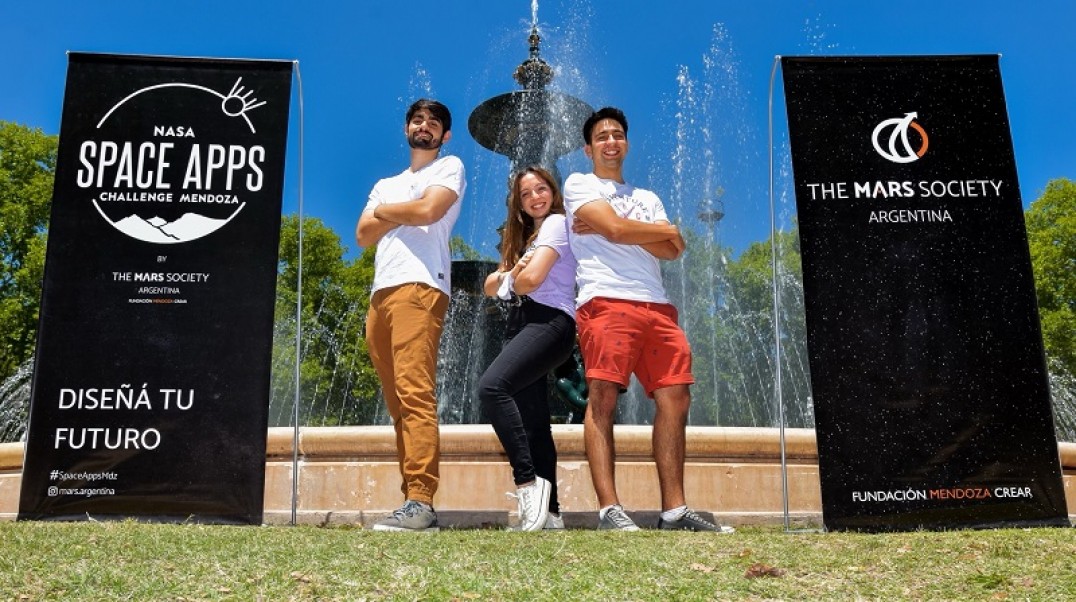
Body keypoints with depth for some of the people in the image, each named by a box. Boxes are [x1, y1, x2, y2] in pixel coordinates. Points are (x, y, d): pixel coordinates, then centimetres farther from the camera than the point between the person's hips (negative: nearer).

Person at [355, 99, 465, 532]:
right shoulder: (385, 185, 30)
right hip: (381, 293, 8)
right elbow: (363, 235, 15)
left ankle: (420, 501, -23)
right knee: (399, 405, 2)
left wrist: (385, 211, 9)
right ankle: (414, 501, 4)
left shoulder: (449, 167, 12)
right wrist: (403, 214, 2)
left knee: (415, 396, -19)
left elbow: (429, 210, -8)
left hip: (419, 287, -7)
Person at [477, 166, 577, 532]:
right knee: (533, 422, 1)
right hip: (521, 325, 9)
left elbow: (531, 279, -10)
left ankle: (529, 481, -29)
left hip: (550, 321, -9)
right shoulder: (523, 236, 28)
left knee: (492, 386, -29)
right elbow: (491, 286, 17)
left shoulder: (557, 223, 3)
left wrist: (512, 281, 11)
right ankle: (549, 513, 1)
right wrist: (511, 273, -4)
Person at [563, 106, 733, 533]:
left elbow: (673, 251, 10)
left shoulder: (648, 198, 29)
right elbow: (616, 229, -5)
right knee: (603, 399, -14)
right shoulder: (579, 185, 14)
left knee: (675, 399, -3)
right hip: (606, 302, -5)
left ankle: (674, 510, 1)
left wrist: (615, 228, 1)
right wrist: (663, 232, 10)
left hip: (657, 306, 6)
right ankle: (609, 510, -15)